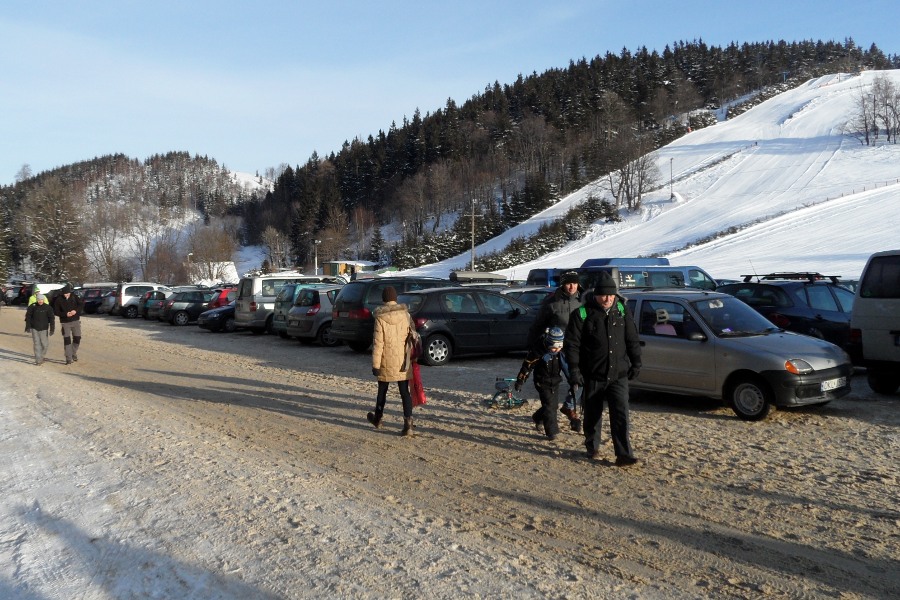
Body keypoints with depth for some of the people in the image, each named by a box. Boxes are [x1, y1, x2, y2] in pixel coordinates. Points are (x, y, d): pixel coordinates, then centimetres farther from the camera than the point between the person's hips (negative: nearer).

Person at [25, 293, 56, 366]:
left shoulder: (47, 307, -5)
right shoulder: (33, 307, -4)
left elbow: (52, 318, -2)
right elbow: (28, 317, 3)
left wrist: (52, 329, -6)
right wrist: (28, 327, -2)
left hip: (44, 329, 0)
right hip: (34, 328, 0)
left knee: (45, 345, 2)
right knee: (37, 344, 0)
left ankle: (41, 357, 26)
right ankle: (38, 360, 4)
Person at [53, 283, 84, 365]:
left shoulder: (74, 296, -4)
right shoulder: (58, 299, -9)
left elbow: (81, 304, 0)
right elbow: (56, 311, -7)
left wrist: (76, 310, -17)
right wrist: (65, 314, -22)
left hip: (76, 321, 2)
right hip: (65, 322, -2)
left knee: (77, 338, 6)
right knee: (67, 340, -5)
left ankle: (74, 354, 28)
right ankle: (69, 359, -2)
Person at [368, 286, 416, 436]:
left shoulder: (380, 317, -12)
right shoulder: (405, 314, -2)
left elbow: (378, 343, -14)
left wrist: (375, 364, -10)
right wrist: (411, 356, 19)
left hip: (387, 361, -2)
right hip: (403, 361, 2)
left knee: (382, 390, 16)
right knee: (404, 391, 3)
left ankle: (378, 418, 35)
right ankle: (408, 423, -7)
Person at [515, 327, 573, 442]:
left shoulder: (561, 352, -6)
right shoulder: (538, 351, -23)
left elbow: (567, 366, 10)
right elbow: (527, 366, -15)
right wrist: (520, 381, -11)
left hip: (555, 383, 6)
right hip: (543, 383, -6)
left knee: (554, 405, 12)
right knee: (549, 406, -13)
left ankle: (538, 418, 39)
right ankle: (552, 432, -8)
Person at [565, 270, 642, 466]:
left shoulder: (622, 310, 4)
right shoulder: (582, 314, -8)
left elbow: (632, 340, 12)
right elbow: (572, 344, -8)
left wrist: (636, 363, 10)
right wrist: (574, 370, -12)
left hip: (619, 375, 2)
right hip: (593, 376, -2)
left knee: (621, 414, -6)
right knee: (593, 414, 11)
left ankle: (623, 454, -4)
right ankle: (592, 448, 30)